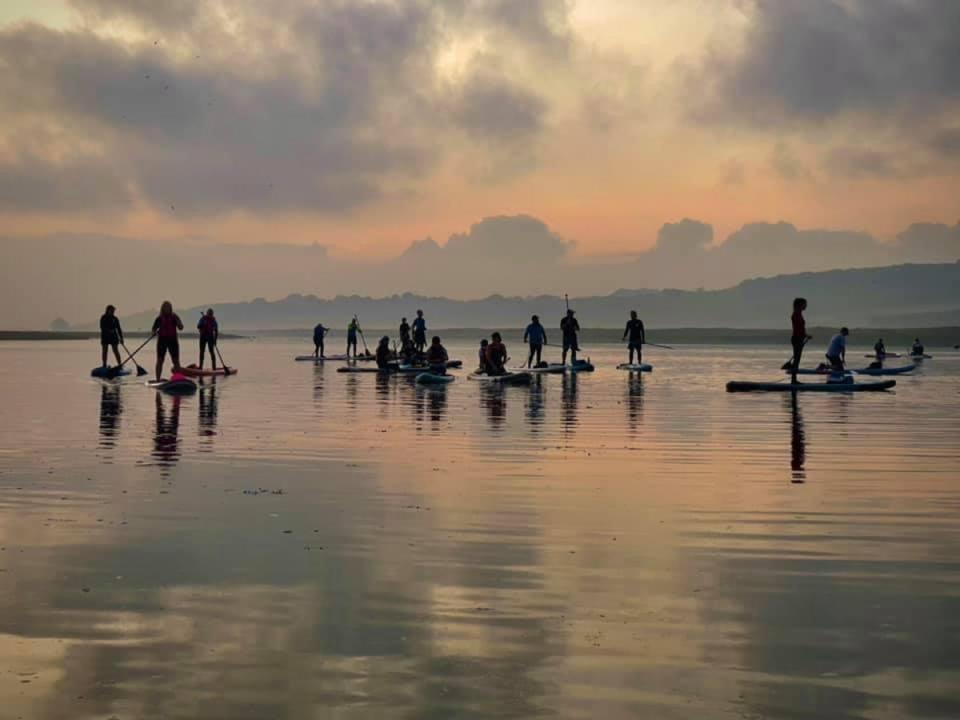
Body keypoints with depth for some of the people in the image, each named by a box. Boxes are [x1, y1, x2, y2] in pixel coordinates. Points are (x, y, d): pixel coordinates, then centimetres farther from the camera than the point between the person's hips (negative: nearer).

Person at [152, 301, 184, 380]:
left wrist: (177, 320, -21)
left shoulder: (174, 317, 3)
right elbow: (154, 329, 7)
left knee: (176, 361, -2)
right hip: (162, 340, 0)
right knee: (160, 360, 0)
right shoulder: (159, 318, 4)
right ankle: (158, 379, 3)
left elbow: (181, 327, -4)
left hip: (172, 340, 0)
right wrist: (155, 332, -16)